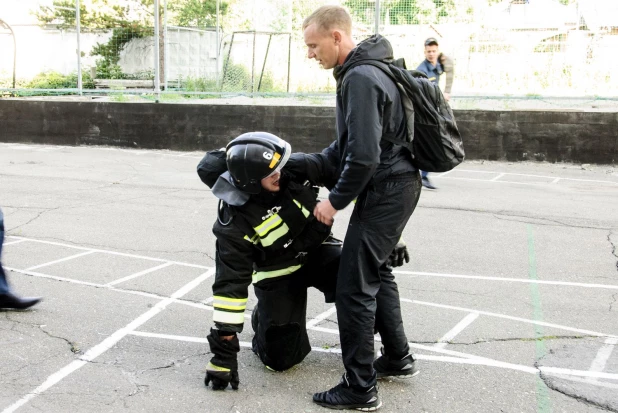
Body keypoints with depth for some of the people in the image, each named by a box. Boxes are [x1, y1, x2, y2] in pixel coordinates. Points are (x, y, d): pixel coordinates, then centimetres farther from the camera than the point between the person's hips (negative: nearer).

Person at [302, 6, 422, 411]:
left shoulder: (360, 78, -21)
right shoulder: (364, 70, 12)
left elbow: (364, 156, -27)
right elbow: (348, 144, 18)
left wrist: (335, 200, -14)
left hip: (384, 190, -11)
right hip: (397, 185, 11)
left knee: (354, 287, -5)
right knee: (377, 272, 22)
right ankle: (398, 357, 35)